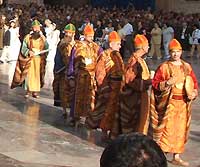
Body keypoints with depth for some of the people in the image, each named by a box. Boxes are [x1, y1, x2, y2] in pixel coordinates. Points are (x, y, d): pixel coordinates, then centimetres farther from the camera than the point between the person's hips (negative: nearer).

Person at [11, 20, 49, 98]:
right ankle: (28, 90, -2)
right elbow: (23, 48, 0)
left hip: (39, 59, 1)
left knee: (37, 74, 1)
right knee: (29, 74, -7)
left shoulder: (42, 38, 7)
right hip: (30, 59, -1)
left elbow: (46, 48, 2)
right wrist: (28, 51, -17)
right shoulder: (27, 37, 2)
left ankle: (35, 91, 5)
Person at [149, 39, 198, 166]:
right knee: (167, 128, -7)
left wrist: (194, 93, -4)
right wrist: (167, 83, -21)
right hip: (169, 103, -4)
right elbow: (155, 83, -6)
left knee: (180, 130, 9)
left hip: (183, 103, 5)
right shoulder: (164, 67, -4)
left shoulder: (187, 67, 8)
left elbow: (194, 82, 13)